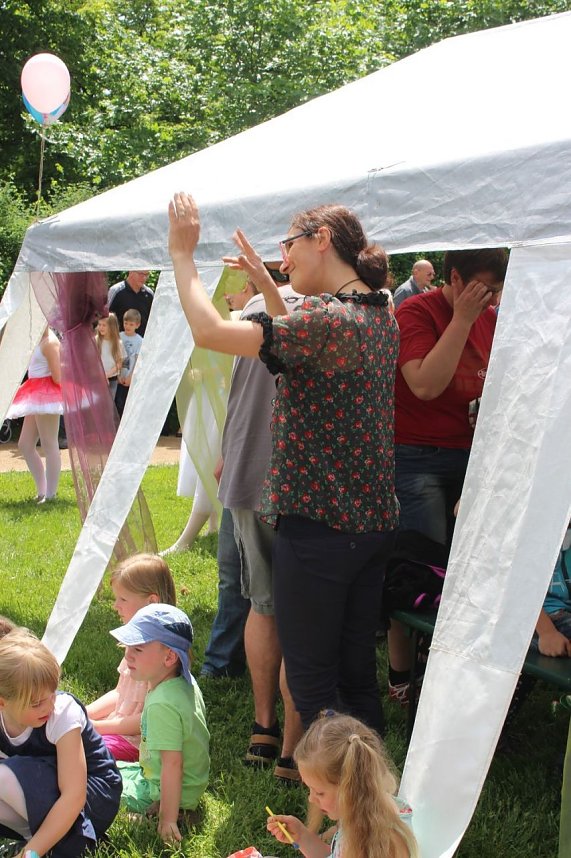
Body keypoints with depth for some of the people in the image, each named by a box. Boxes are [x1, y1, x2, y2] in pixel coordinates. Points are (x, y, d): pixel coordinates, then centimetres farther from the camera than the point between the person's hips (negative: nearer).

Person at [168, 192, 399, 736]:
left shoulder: (327, 318, -19)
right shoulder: (379, 316, 10)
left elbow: (209, 331, -22)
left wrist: (182, 253, -9)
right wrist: (265, 283, 27)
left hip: (318, 524, -9)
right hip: (373, 522, 9)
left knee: (312, 681, 3)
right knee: (357, 675, 17)